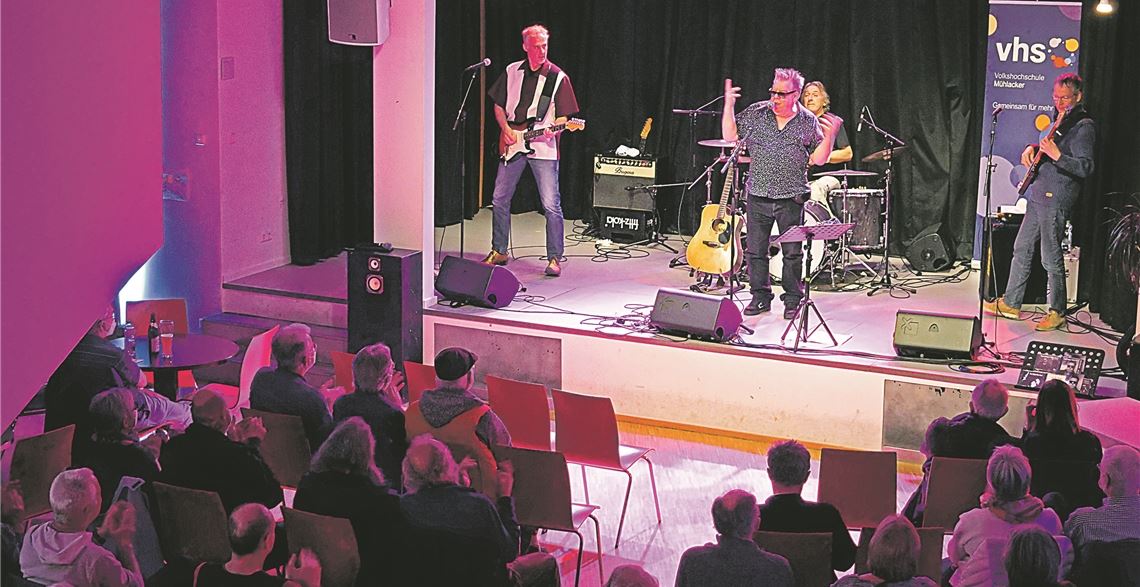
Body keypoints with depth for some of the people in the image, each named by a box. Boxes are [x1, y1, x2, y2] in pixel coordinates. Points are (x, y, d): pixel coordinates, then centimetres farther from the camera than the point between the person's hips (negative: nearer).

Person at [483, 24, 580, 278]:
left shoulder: (558, 77, -3)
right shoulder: (512, 72, 7)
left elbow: (563, 115, -1)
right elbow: (498, 105, 15)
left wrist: (553, 128, -21)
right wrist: (505, 128, -2)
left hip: (543, 147, -4)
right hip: (512, 145, 4)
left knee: (551, 205, -7)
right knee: (500, 199, 8)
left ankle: (554, 258, 2)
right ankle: (499, 252, 22)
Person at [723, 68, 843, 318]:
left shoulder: (808, 122, 1)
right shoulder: (756, 113, 4)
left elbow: (819, 159, 2)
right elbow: (730, 136, 6)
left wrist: (830, 135, -14)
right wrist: (729, 106, -4)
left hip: (791, 198, -2)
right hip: (758, 195, 2)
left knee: (793, 252, 3)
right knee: (755, 250, 7)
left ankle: (793, 300, 15)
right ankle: (760, 296, 19)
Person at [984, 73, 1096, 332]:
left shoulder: (1083, 126, -13)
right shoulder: (1063, 120, 16)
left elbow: (1085, 167, -21)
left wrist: (1057, 155, -32)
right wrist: (1033, 149, 8)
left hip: (1055, 199, -10)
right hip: (1039, 194, 10)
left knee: (1051, 258, -4)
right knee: (1022, 248, 14)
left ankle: (1057, 312, 7)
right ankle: (1010, 303, 22)